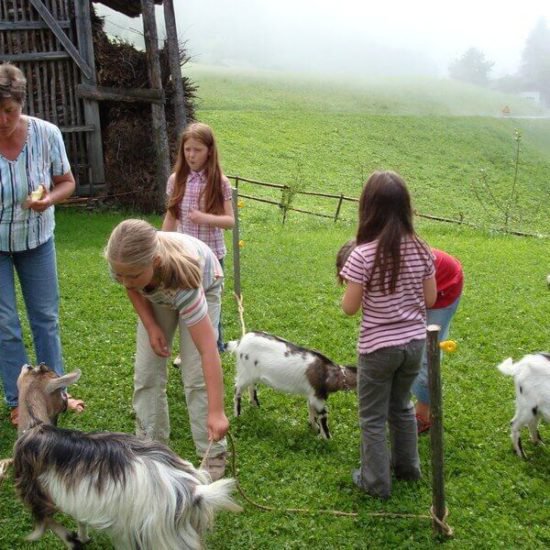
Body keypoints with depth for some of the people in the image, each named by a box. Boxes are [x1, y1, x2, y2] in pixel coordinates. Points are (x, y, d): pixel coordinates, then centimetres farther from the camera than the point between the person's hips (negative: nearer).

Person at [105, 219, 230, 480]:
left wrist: (216, 412, -49)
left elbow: (208, 352, -47)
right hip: (155, 294, 4)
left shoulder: (183, 277, -47)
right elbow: (133, 288, -7)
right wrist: (151, 326, -18)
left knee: (196, 375, -13)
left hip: (203, 287, -4)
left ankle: (213, 456, 1)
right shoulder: (124, 262, -36)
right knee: (146, 372, -1)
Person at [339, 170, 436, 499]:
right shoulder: (421, 250, -7)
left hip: (378, 348, -5)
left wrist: (353, 283, 3)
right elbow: (430, 299, 1)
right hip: (414, 343, 5)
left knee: (373, 418, 14)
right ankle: (407, 466, 43)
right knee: (402, 406, 27)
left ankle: (376, 482, 25)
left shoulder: (363, 255, -21)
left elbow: (349, 308, -14)